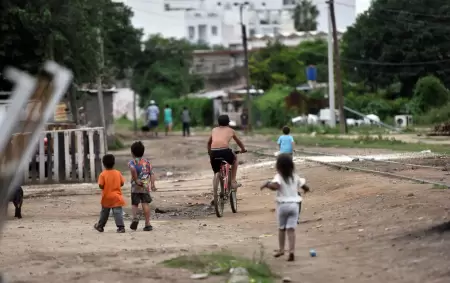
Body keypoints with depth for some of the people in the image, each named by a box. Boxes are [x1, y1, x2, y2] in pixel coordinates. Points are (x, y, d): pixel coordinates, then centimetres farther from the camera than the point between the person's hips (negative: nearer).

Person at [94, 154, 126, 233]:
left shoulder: (103, 174, -11)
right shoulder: (118, 173, -4)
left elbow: (101, 185, -14)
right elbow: (122, 183, 1)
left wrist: (106, 187, 7)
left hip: (106, 197, 0)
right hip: (117, 197, 0)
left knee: (104, 212, 16)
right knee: (118, 212, -4)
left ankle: (100, 226, 30)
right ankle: (121, 227, -13)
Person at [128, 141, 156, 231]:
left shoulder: (132, 162, -4)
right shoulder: (147, 162, 9)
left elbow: (133, 169, -25)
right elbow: (152, 173, 2)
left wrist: (136, 180, -17)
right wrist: (152, 184, 1)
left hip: (135, 187, -2)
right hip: (146, 187, 2)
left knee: (134, 204, 11)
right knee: (146, 204, 2)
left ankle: (135, 217, -15)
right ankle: (147, 224, 0)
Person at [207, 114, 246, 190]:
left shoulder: (214, 130, 27)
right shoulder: (230, 130, 23)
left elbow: (209, 142, 39)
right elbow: (238, 142, 39)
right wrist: (243, 149, 58)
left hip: (213, 152, 2)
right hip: (225, 151, -2)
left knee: (216, 173, 22)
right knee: (235, 159, 31)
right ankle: (233, 181, 23)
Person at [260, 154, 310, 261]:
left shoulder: (279, 177, -11)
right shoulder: (295, 177, 4)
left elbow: (275, 186, -32)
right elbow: (306, 188, 8)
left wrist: (267, 184, -16)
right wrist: (305, 188, 31)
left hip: (283, 205, -3)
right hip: (294, 204, 3)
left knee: (281, 228, 16)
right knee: (291, 229, 0)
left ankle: (281, 249, 23)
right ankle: (292, 251, -12)